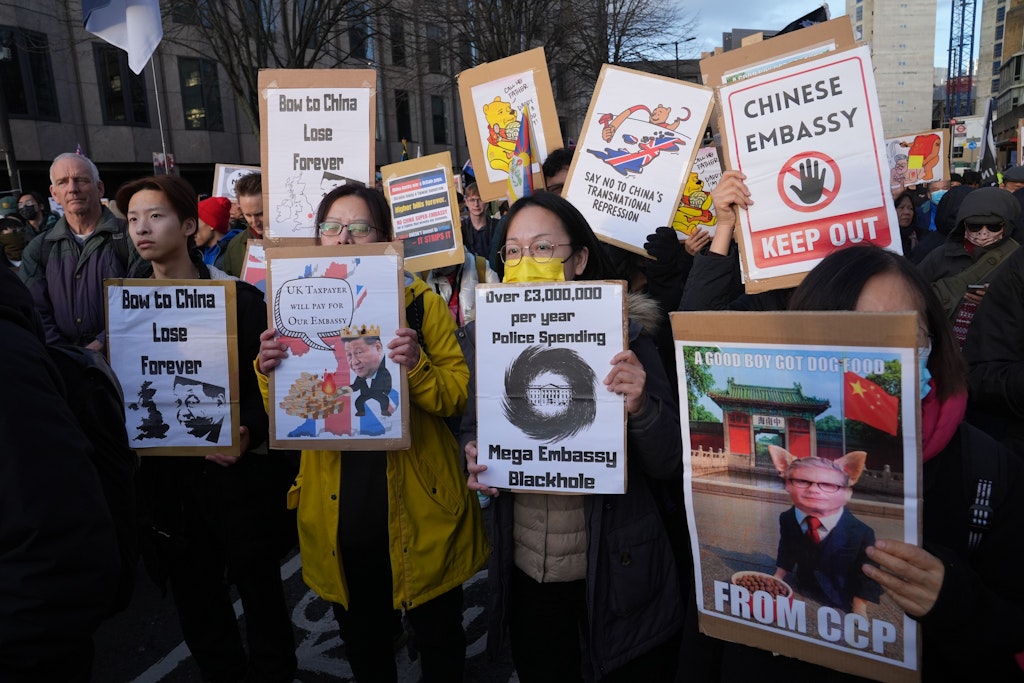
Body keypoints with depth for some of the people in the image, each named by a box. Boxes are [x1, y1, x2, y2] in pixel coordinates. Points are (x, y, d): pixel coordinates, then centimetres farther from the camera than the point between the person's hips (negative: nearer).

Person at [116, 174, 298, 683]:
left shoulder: (240, 298, -7)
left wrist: (248, 433, -24)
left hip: (237, 473, -3)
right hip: (167, 476, 4)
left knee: (257, 586, 11)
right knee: (194, 597, 16)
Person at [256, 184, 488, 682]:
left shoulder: (422, 303, -4)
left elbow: (456, 396, -9)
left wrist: (416, 366, -27)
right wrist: (269, 371, -16)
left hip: (416, 505, -2)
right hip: (337, 509, 3)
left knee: (439, 640, 16)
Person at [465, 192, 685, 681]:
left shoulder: (623, 339, -12)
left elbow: (670, 464, -11)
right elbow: (472, 426, 11)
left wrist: (641, 408, -30)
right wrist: (474, 458, -11)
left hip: (616, 567, -3)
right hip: (525, 571, 3)